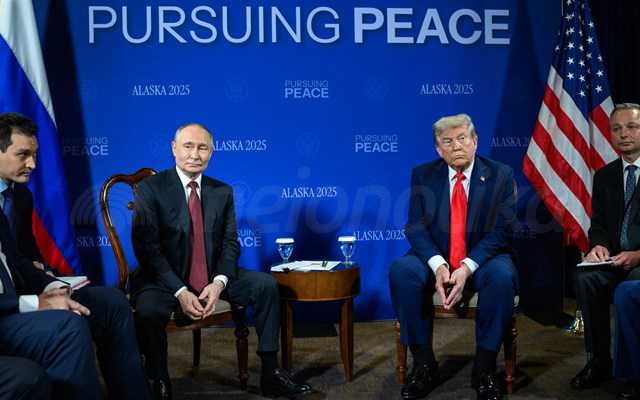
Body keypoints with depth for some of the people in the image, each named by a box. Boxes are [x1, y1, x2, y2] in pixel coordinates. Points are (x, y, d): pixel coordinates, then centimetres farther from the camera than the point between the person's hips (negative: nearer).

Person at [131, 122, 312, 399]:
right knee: (148, 310, -35)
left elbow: (230, 243, 1)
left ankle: (270, 374, -5)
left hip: (212, 276, 4)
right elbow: (147, 248, -15)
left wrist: (218, 283, -18)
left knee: (266, 285, -14)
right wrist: (180, 291, -24)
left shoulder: (222, 192, 6)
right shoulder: (150, 189, -8)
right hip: (165, 279, -4)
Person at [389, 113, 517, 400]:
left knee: (502, 275, -35)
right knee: (401, 270, -29)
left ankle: (484, 368, -17)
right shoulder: (422, 175, 3)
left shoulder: (500, 175, -1)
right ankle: (424, 365, -16)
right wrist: (438, 265, -24)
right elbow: (416, 228, -4)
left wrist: (466, 268, -24)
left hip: (482, 259, -1)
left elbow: (501, 231, -10)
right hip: (435, 258, 1)